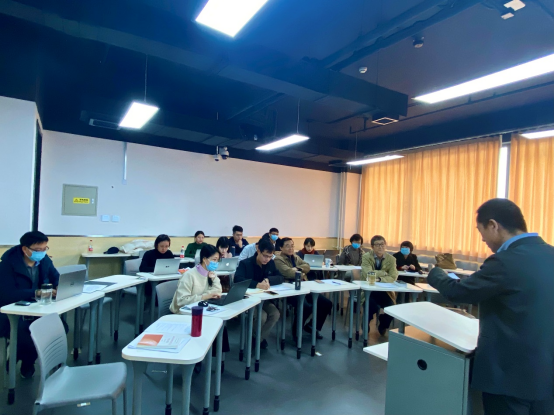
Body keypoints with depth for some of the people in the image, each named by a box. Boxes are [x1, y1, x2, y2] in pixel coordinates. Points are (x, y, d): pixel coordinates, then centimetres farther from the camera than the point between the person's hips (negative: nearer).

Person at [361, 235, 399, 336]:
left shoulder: (391, 259, -1)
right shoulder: (366, 257, -9)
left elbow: (393, 277, -13)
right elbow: (368, 274, -22)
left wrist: (379, 279, -27)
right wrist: (384, 273, -14)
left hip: (385, 291, 3)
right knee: (373, 307, -30)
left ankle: (383, 326, 20)